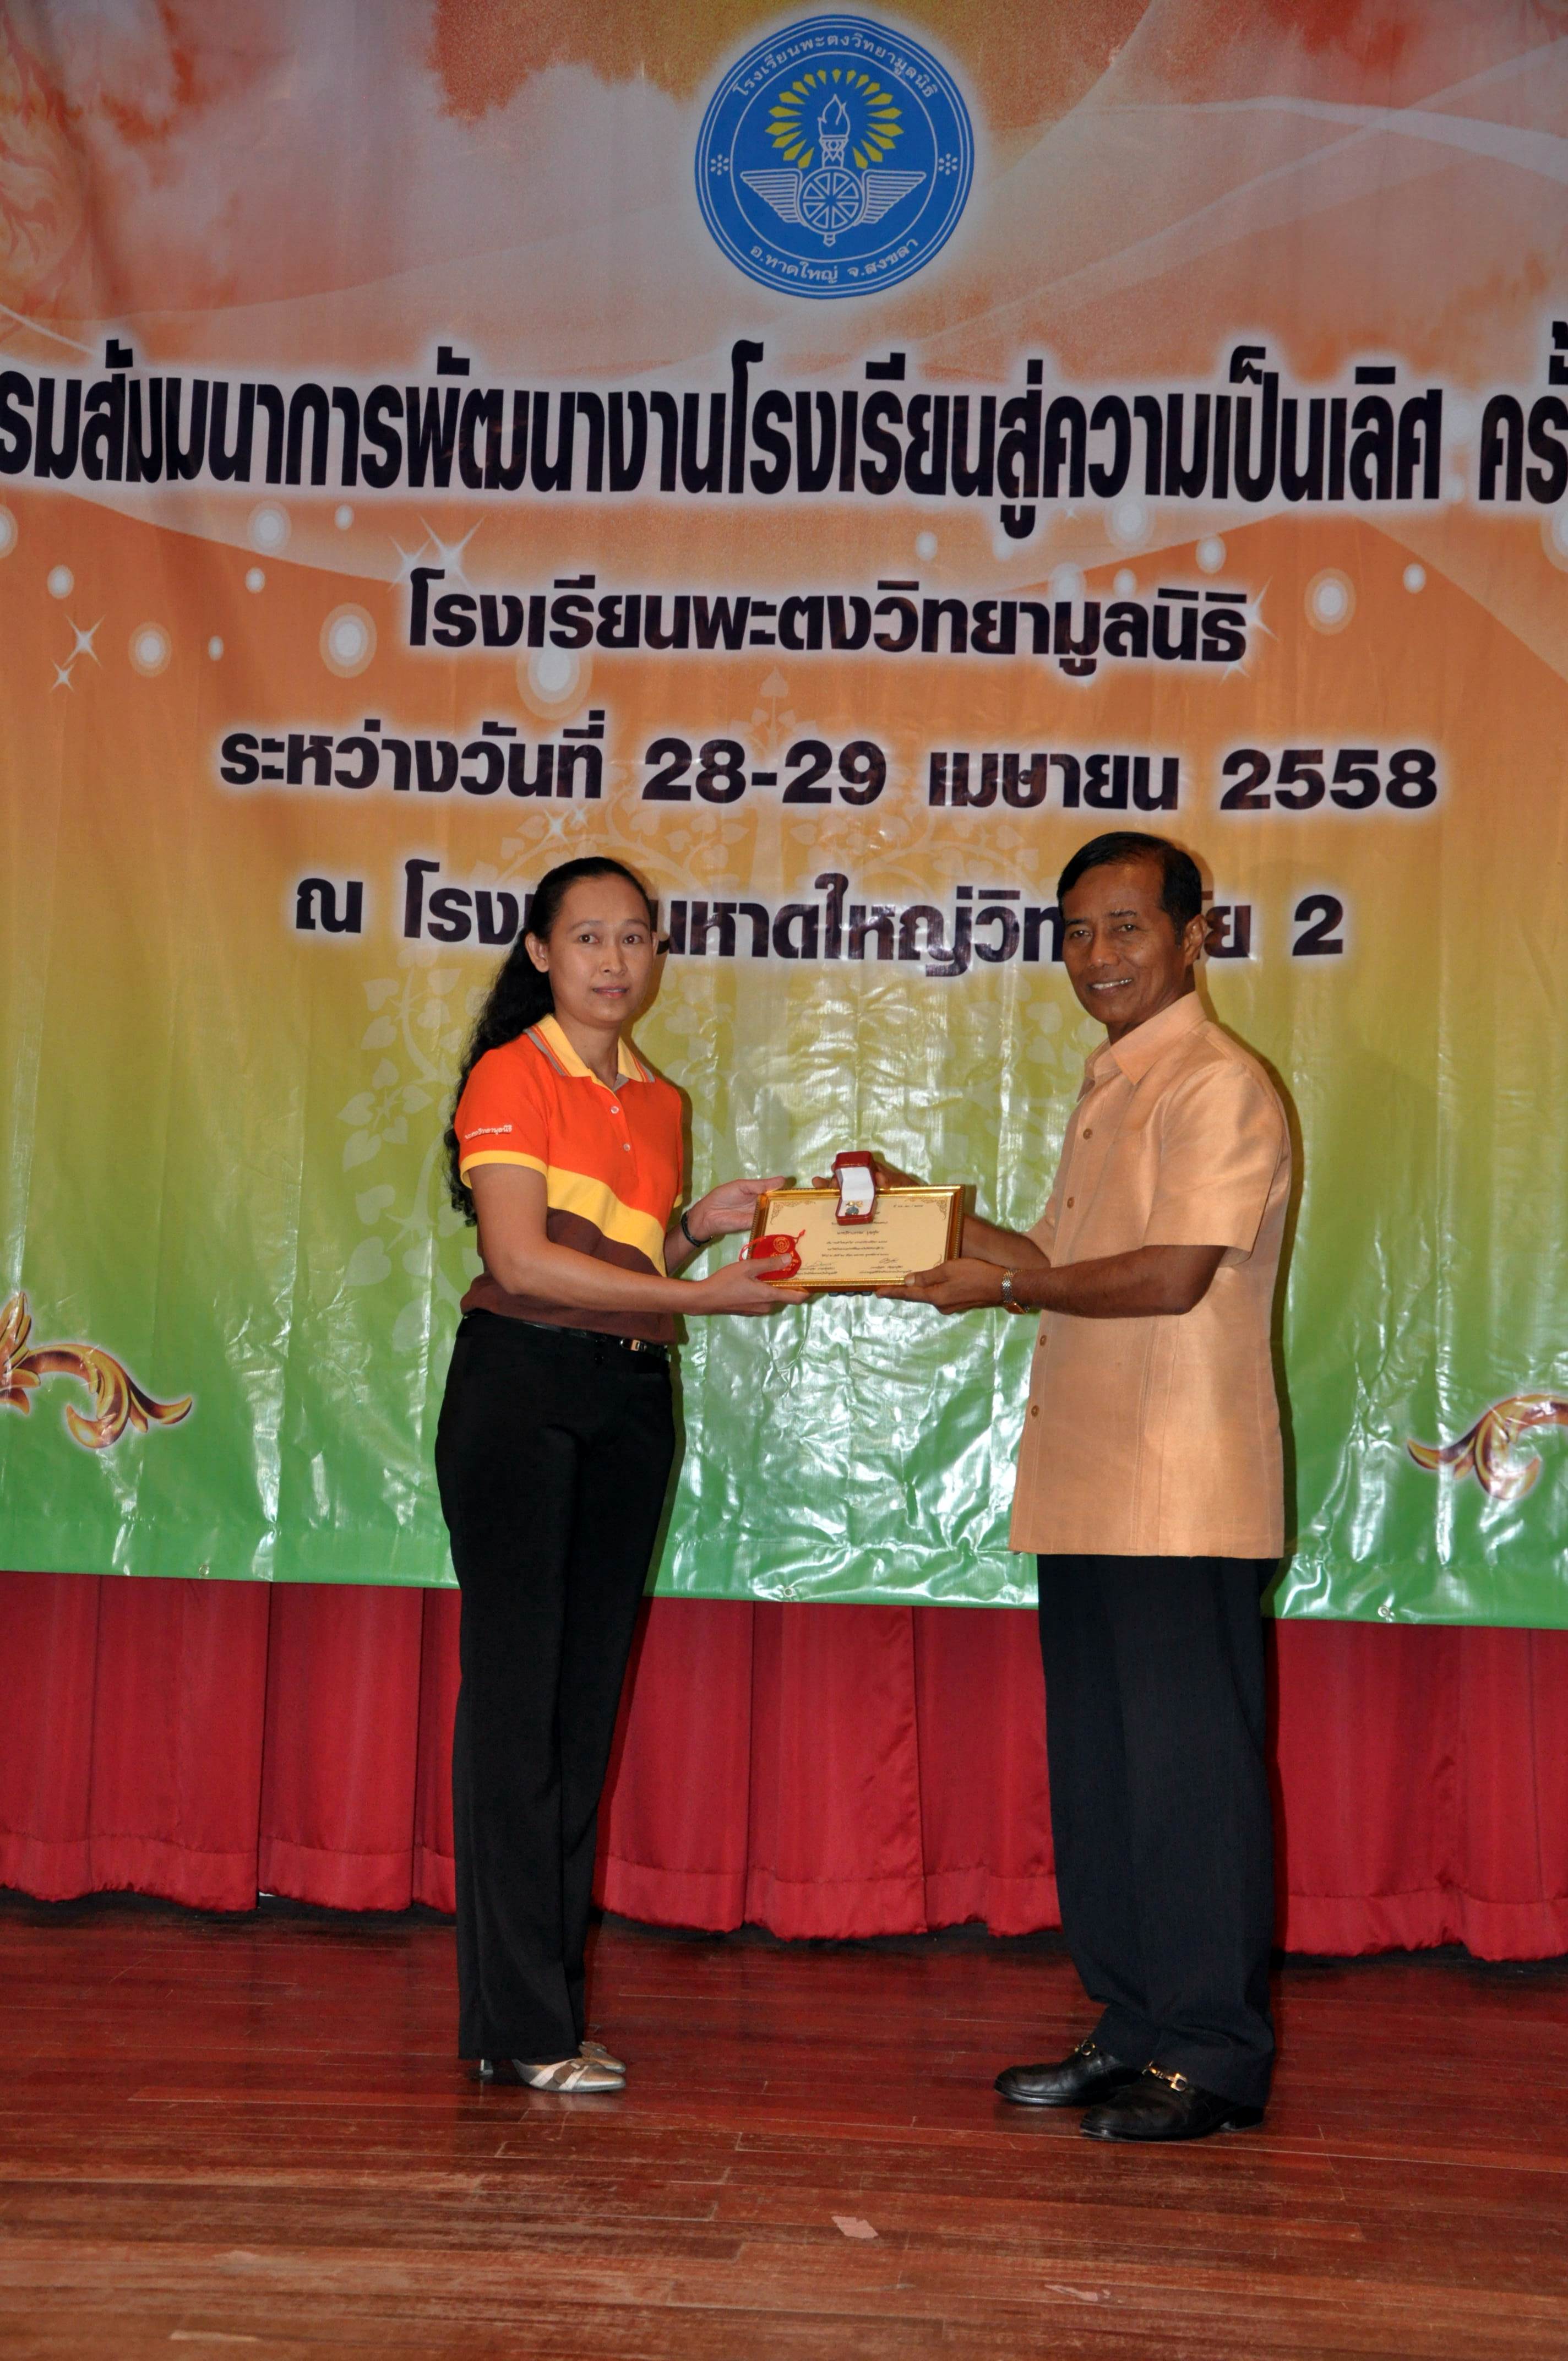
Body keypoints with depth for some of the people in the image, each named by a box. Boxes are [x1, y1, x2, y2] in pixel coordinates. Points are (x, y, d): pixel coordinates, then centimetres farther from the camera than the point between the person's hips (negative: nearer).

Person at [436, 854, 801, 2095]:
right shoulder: (512, 1077, -5)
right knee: (517, 1692, -6)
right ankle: (520, 2025, -1)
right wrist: (701, 1292, -18)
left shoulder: (660, 1100, 15)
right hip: (520, 1389, -6)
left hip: (631, 1400, 7)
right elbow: (520, 1258, -15)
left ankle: (548, 2005, 13)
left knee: (590, 1698, 7)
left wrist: (700, 1225, 1)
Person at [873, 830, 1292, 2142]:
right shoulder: (1112, 1089, 20)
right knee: (1097, 1770, 13)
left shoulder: (1220, 1086, -10)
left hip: (1184, 1498, -9)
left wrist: (1004, 1285, -12)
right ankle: (1134, 2031, 24)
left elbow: (1174, 1275, -19)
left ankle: (1216, 2057, 7)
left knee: (1189, 1767, -3)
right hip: (1088, 1491, 9)